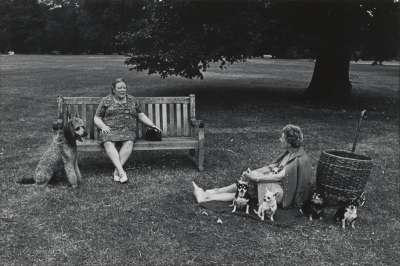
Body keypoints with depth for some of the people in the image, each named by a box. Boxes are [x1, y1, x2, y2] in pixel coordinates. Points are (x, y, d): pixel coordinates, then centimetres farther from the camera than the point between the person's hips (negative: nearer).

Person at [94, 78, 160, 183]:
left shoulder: (132, 100, 19)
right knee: (108, 144, -34)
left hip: (128, 131, 1)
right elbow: (96, 118, 13)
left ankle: (116, 171, -34)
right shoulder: (106, 101, 13)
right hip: (110, 130, -1)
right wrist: (103, 126, -8)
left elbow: (140, 115, 26)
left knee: (128, 143, -34)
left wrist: (152, 125, 13)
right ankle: (121, 171, -44)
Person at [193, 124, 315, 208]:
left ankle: (206, 197, -12)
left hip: (285, 193, -9)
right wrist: (252, 172, -4)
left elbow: (279, 177, -24)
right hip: (278, 184, 9)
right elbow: (272, 166, 9)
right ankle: (206, 194, -4)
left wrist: (255, 178, -20)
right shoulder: (289, 153, 7)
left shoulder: (300, 160, -22)